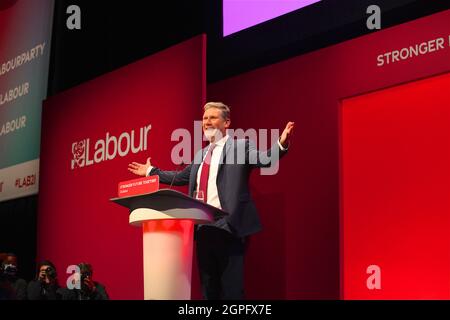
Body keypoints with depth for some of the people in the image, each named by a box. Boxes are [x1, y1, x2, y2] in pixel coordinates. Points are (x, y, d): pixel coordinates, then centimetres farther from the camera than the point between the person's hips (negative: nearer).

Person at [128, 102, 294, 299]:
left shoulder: (240, 146, 0)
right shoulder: (201, 155, 21)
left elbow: (263, 159, -16)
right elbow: (180, 177, 33)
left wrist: (281, 144, -35)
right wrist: (151, 171, 38)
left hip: (227, 227, -7)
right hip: (203, 228, 7)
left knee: (231, 289, -6)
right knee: (208, 288, 11)